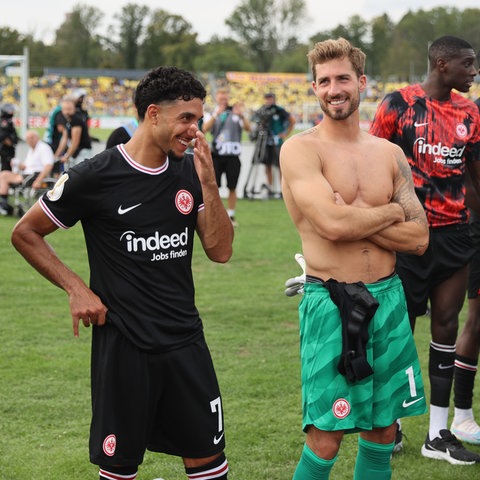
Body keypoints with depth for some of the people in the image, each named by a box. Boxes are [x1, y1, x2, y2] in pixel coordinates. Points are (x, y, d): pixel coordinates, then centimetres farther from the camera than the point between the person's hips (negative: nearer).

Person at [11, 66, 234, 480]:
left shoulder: (191, 173, 3)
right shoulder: (97, 176, -11)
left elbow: (220, 251, 0)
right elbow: (25, 233, -2)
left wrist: (208, 183, -11)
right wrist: (76, 289, -8)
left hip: (186, 341, 4)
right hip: (122, 344, -4)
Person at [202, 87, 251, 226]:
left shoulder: (235, 112, 7)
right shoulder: (212, 114, 7)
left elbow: (248, 128, -6)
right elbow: (205, 128, -12)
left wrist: (241, 115, -25)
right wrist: (216, 114, -25)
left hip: (233, 156, 1)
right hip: (216, 155, -1)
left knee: (232, 188, 4)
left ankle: (231, 216, 14)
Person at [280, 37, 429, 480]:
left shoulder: (389, 154, 9)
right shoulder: (300, 149, -7)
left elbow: (419, 239, 2)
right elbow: (333, 225, -22)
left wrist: (356, 216, -11)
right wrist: (391, 212, -6)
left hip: (388, 300, 5)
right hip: (331, 304, -5)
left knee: (383, 433, 13)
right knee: (325, 441, -4)